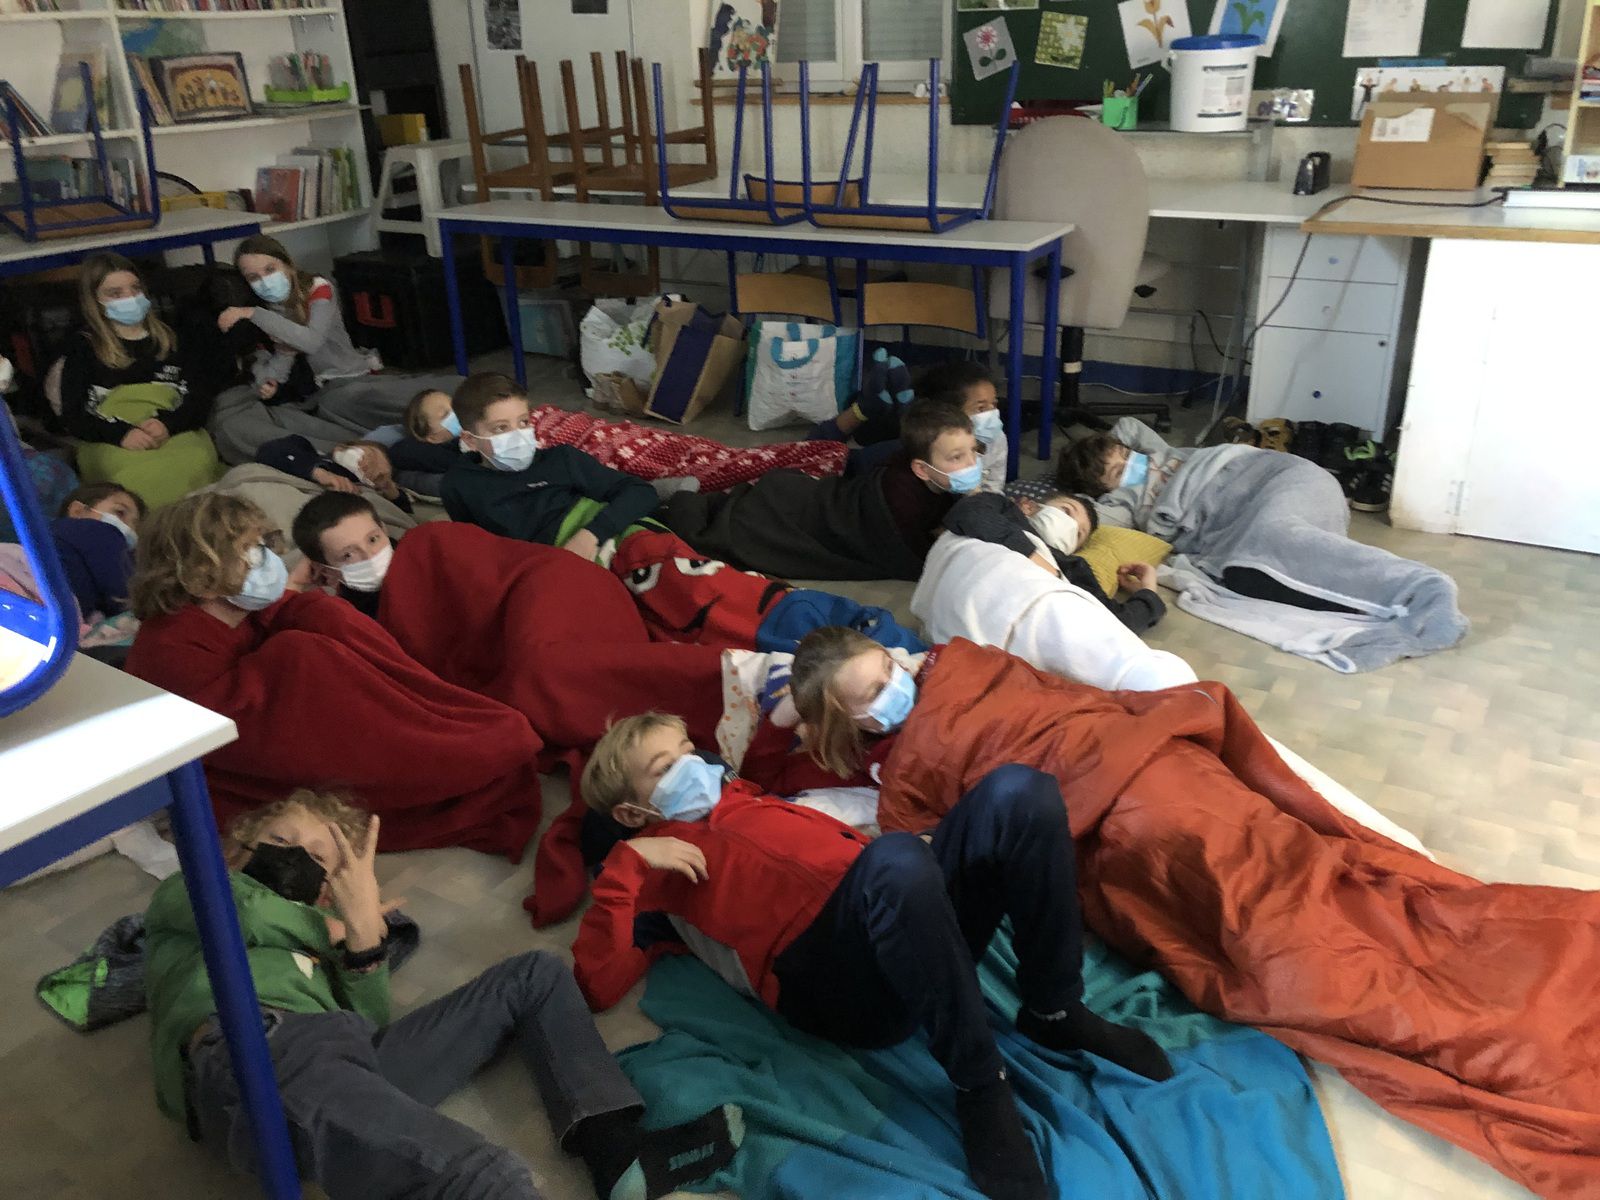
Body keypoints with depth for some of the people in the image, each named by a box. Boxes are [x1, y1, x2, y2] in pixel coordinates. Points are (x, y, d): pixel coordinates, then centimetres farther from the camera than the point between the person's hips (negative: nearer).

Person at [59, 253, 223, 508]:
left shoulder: (169, 339, 26)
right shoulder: (83, 348, 19)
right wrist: (120, 433, -12)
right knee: (139, 476, -40)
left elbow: (199, 398, 14)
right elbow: (73, 416, 9)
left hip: (175, 430, 2)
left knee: (198, 461, -38)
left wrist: (168, 423, -9)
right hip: (111, 442, -1)